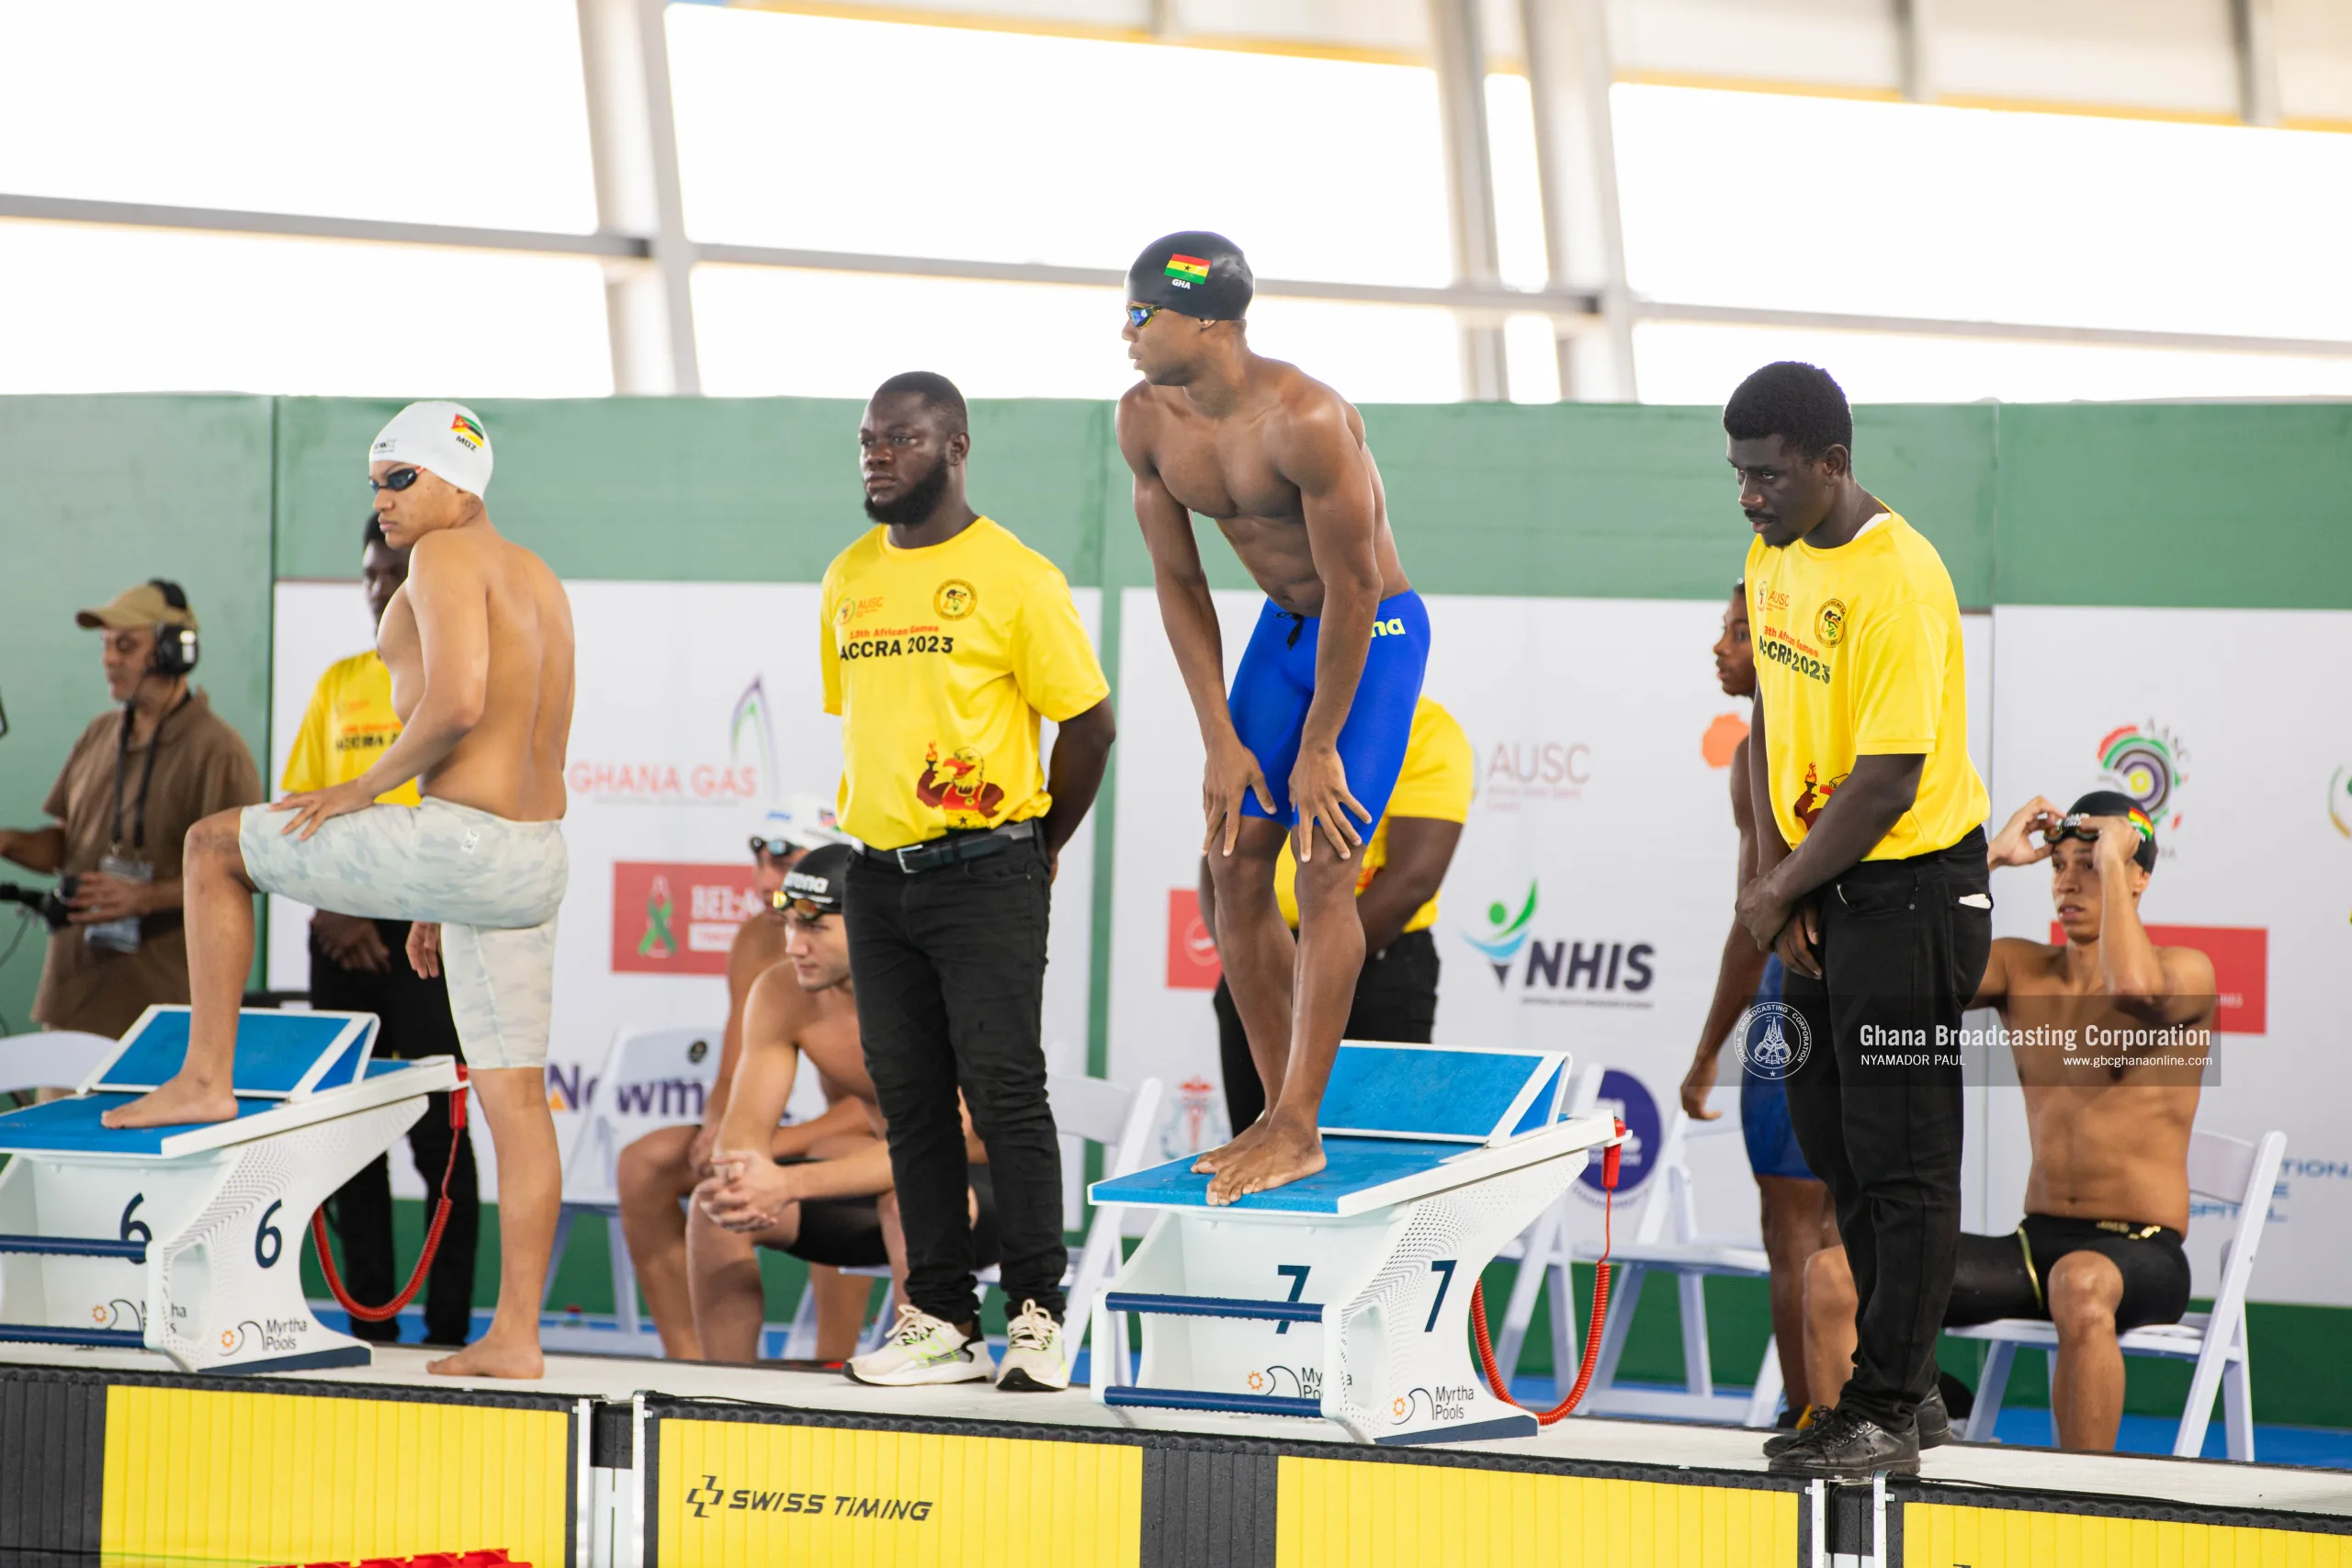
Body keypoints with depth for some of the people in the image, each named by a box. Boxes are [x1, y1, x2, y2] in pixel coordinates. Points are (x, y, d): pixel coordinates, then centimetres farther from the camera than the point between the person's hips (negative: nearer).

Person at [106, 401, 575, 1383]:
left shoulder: (448, 557, -8)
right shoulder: (537, 581, 21)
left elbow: (456, 702, -24)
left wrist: (370, 787, -9)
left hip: (460, 844, -9)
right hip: (537, 862, 9)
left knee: (214, 845, 8)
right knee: (515, 1097, 8)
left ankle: (206, 1078, 12)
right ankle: (515, 1335, 7)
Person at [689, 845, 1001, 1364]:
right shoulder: (781, 995, -9)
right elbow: (745, 1125, -9)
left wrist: (788, 1183, -45)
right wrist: (739, 1182, -35)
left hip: (986, 1191, -6)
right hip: (877, 1183, 6)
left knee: (910, 1198, -40)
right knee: (716, 1206, -14)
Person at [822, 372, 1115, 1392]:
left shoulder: (1014, 578, -7)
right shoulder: (849, 580, 12)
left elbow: (1090, 721, -3)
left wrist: (1038, 844, 3)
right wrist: (876, 820, 14)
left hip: (986, 877, -6)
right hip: (877, 877, 6)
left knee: (1005, 1093, -8)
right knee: (910, 1103, 6)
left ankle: (1039, 1317, -2)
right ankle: (940, 1319, 10)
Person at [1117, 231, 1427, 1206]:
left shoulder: (1305, 421, -30)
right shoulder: (1147, 421, -7)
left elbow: (1353, 588, -24)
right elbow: (1178, 583, 1)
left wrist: (1318, 748, -18)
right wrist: (1220, 742, -3)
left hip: (1375, 631, -7)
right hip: (1282, 626, 7)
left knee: (1324, 868, -14)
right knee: (1237, 864, 1)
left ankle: (1298, 1133, -11)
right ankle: (1280, 1116, 10)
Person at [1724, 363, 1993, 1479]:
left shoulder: (1896, 584, -22)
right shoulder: (1774, 556, 6)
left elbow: (1887, 783, -23)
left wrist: (1779, 889, -12)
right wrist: (1773, 871, 1)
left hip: (1908, 894, -9)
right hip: (1820, 896, 9)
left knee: (1901, 1161, -3)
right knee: (1832, 1143, 16)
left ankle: (1885, 1415, 4)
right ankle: (1903, 1376, 29)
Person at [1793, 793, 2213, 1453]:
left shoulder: (2187, 970, -3)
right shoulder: (2021, 967, 12)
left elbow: (2135, 989, -28)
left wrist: (2113, 861, -15)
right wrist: (1992, 858, -1)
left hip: (2143, 1254, -5)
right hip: (2036, 1244, 5)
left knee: (2082, 1284, -43)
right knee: (1833, 1274, -14)